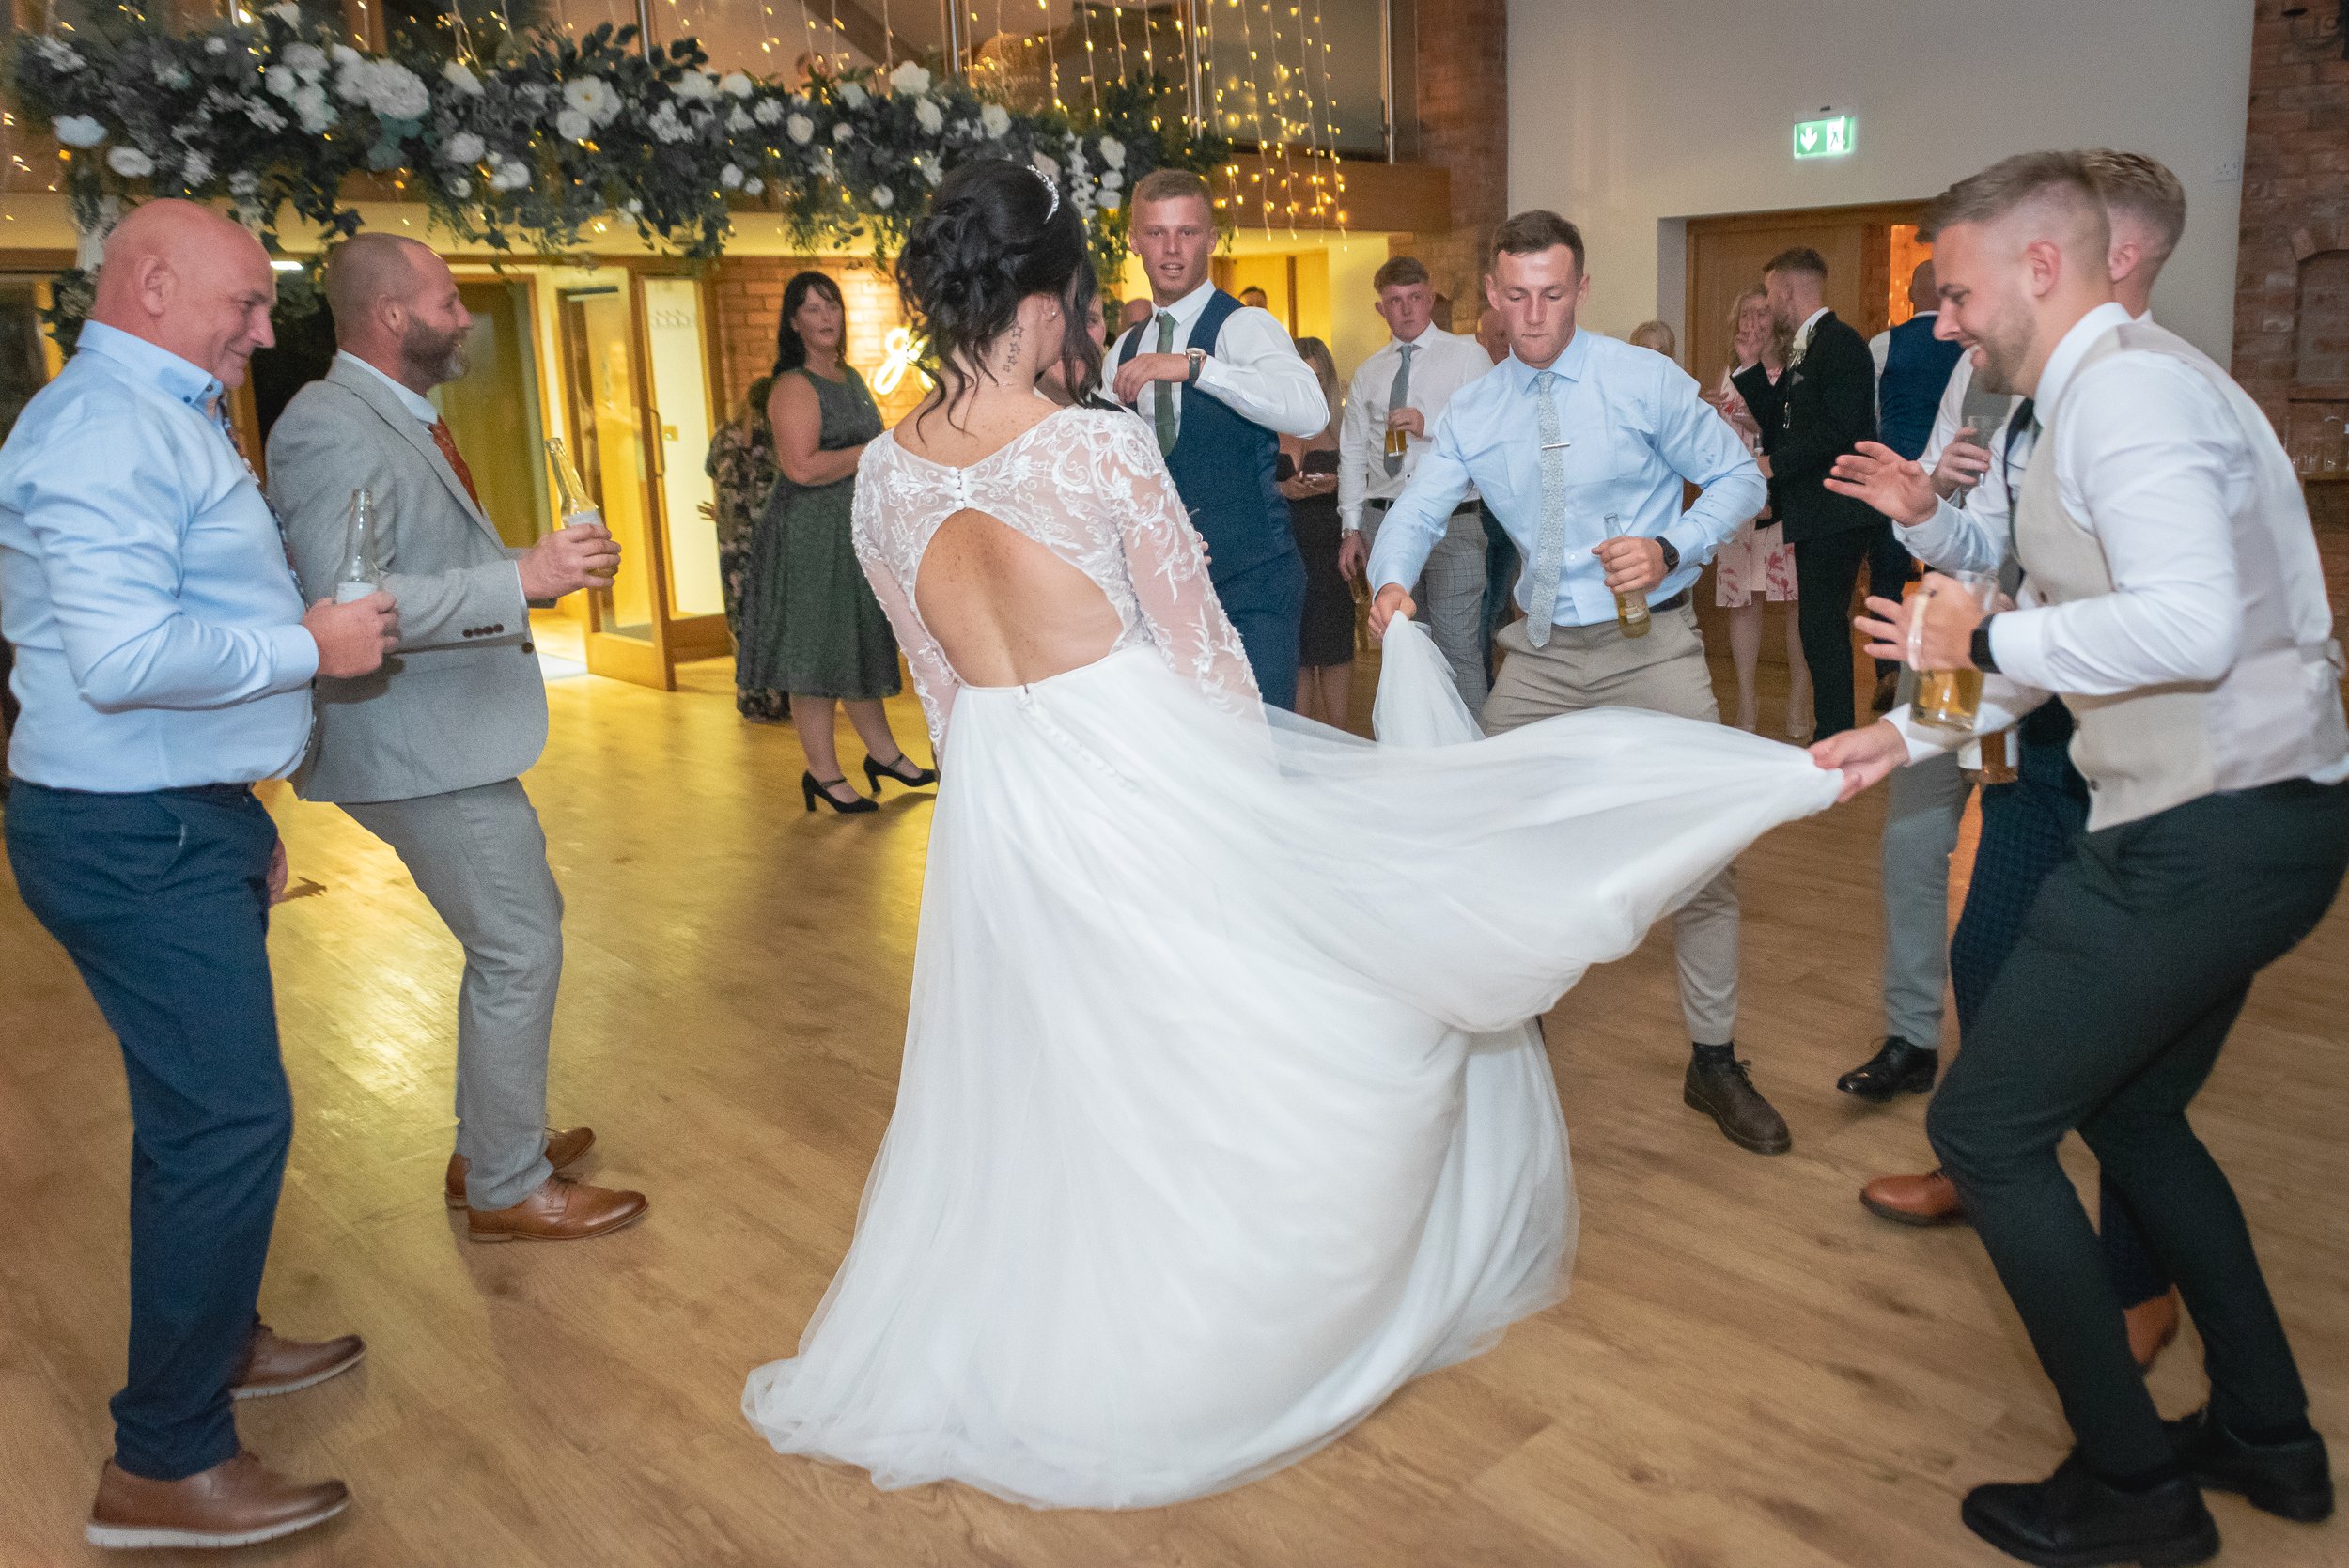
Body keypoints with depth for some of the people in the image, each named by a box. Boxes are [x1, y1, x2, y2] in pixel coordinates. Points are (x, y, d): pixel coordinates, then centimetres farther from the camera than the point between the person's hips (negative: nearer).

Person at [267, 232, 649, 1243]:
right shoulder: (330, 428, -18)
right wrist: (519, 579, -29)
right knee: (518, 952, -4)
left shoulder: (399, 419, 15)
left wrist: (540, 566, 13)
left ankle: (487, 1147, 34)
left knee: (523, 928, 19)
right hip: (420, 748, -11)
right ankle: (506, 1190, 12)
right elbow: (341, 601, -28)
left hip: (452, 734, 11)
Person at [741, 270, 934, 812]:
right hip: (810, 533, -9)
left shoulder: (850, 377, 15)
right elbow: (803, 467, -25)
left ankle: (884, 754, 26)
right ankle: (824, 775, 6)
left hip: (857, 530, 9)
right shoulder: (794, 386, -13)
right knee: (816, 652, -2)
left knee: (861, 645, 16)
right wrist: (873, 452, -16)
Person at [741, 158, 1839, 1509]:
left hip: (992, 803, 6)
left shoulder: (884, 476, -1)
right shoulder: (1101, 447, -17)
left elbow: (942, 677, 8)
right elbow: (1199, 647, -8)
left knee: (1045, 1086, 22)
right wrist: (1257, 786, 5)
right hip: (1141, 773, -5)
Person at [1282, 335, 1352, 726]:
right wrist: (1282, 490, -15)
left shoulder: (1341, 424, 9)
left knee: (1334, 650, 1)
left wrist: (1336, 484, -11)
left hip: (1330, 550, 1)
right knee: (1294, 653, 2)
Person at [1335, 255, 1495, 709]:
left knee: (1458, 649, -10)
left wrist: (1431, 427, -20)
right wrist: (1352, 528, 9)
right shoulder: (1369, 373, 15)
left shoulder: (1467, 357, 3)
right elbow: (1352, 453, 14)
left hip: (1451, 522, -4)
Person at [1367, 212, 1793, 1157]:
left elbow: (1739, 478, -1)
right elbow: (1415, 512, -2)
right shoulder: (1471, 414, 5)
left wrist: (1670, 547, -19)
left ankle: (1714, 1062, 13)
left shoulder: (1645, 382, -4)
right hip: (1541, 654, 3)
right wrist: (1392, 580, -25)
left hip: (1651, 645, -3)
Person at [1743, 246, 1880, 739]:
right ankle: (1833, 734, 22)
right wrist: (1750, 369, 14)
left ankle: (1834, 738, -5)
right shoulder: (1804, 349, 18)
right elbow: (1782, 421, 18)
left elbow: (1837, 430, -21)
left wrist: (1773, 463, -17)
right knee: (1822, 624, 14)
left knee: (1821, 625, -10)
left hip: (1835, 512, -10)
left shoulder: (1841, 343, -12)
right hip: (1817, 514, 10)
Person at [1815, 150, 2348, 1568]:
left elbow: (2188, 628, -30)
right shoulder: (2115, 386, 16)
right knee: (2132, 1115, 23)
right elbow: (2067, 625, 22)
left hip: (2207, 836, -11)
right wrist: (1912, 733, 19)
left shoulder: (2128, 387, -16)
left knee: (1987, 1129, -2)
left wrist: (1984, 639, -17)